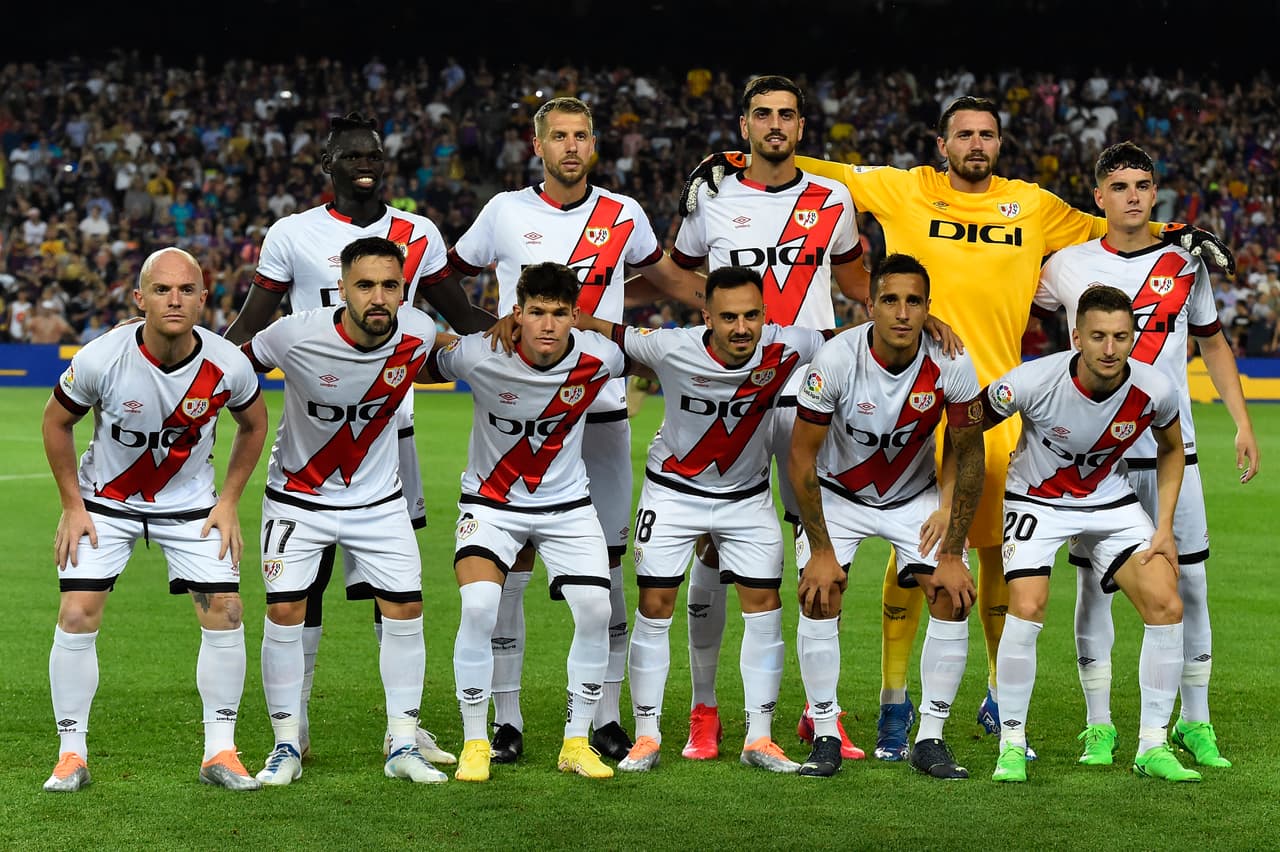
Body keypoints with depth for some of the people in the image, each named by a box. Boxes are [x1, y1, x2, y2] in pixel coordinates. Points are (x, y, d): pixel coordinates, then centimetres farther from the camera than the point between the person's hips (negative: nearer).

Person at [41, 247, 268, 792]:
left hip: (190, 503, 1)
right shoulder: (101, 359, -25)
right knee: (77, 616, -12)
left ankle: (220, 752, 5)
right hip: (106, 501, -1)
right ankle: (72, 755, 1)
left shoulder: (227, 365, -20)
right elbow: (56, 422, -5)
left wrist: (228, 502, -1)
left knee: (225, 613, -8)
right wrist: (72, 506, -4)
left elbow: (253, 424, 2)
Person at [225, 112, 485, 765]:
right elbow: (249, 328, 2)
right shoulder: (293, 235, 1)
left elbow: (462, 317, 19)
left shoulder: (419, 236, 9)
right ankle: (295, 723, 8)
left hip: (390, 426, 3)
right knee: (310, 571, -1)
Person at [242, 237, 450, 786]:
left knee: (405, 609, -3)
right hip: (298, 495, -2)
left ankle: (403, 746, 9)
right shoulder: (296, 336, -25)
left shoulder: (419, 334, -17)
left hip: (379, 498, 2)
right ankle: (287, 746, 6)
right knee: (285, 612, -9)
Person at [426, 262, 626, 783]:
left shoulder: (598, 357, -17)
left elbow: (640, 355, 9)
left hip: (566, 503, 2)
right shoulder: (479, 356, -22)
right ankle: (475, 744, -6)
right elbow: (428, 366, -1)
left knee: (595, 611, -11)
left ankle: (576, 743, 7)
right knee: (479, 608, -22)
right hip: (490, 501, -2)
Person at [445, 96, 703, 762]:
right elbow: (446, 277, 14)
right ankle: (506, 719, 5)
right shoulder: (506, 212, 2)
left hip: (600, 407, 1)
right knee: (511, 564, -3)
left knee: (605, 567, 3)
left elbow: (667, 278, 22)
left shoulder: (622, 216, 6)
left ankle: (606, 717, 10)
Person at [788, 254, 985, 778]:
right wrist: (820, 549, -18)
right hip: (839, 493, -1)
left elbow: (969, 455, -11)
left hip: (915, 494, 2)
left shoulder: (951, 365, -24)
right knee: (819, 595, -18)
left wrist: (952, 553, -12)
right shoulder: (836, 360, -28)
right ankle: (826, 737, -7)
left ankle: (930, 739, -3)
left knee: (953, 596, -13)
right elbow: (802, 457, -18)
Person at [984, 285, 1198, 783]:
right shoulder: (1033, 382, -28)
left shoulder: (1154, 390, -20)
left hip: (1112, 502, 3)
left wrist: (1165, 527, -3)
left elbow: (1171, 450, 3)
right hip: (1037, 499, -3)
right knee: (1027, 610, -23)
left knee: (1166, 606, -11)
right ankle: (1011, 746, -6)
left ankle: (1152, 747, 2)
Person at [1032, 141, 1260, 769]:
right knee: (1094, 581, 0)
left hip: (1170, 445, 1)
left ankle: (1194, 722, 11)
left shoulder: (1186, 263, 6)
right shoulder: (1069, 265, 2)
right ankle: (1098, 725, 8)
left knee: (1188, 582, 1)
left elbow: (1213, 344, 15)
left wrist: (1242, 422, 10)